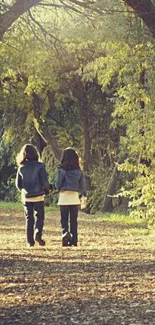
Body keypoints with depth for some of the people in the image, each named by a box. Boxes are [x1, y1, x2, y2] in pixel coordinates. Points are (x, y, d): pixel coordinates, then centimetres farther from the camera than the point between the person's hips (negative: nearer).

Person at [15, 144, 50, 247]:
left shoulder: (21, 168, 2)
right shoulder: (39, 166, -8)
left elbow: (18, 184, 6)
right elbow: (44, 181, -13)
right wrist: (47, 189, 8)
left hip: (26, 197, 3)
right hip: (38, 196, -3)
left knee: (29, 219, 10)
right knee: (39, 217, 9)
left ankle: (30, 241, 7)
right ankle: (38, 234, -15)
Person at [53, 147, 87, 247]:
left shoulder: (61, 170, -9)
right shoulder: (79, 171, 2)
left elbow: (57, 184, -9)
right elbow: (82, 184, 6)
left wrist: (56, 187, 15)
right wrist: (84, 196, 18)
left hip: (64, 197, -3)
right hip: (75, 196, 3)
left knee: (64, 219, 7)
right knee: (74, 220, 9)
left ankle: (65, 232, -19)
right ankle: (74, 240, 9)